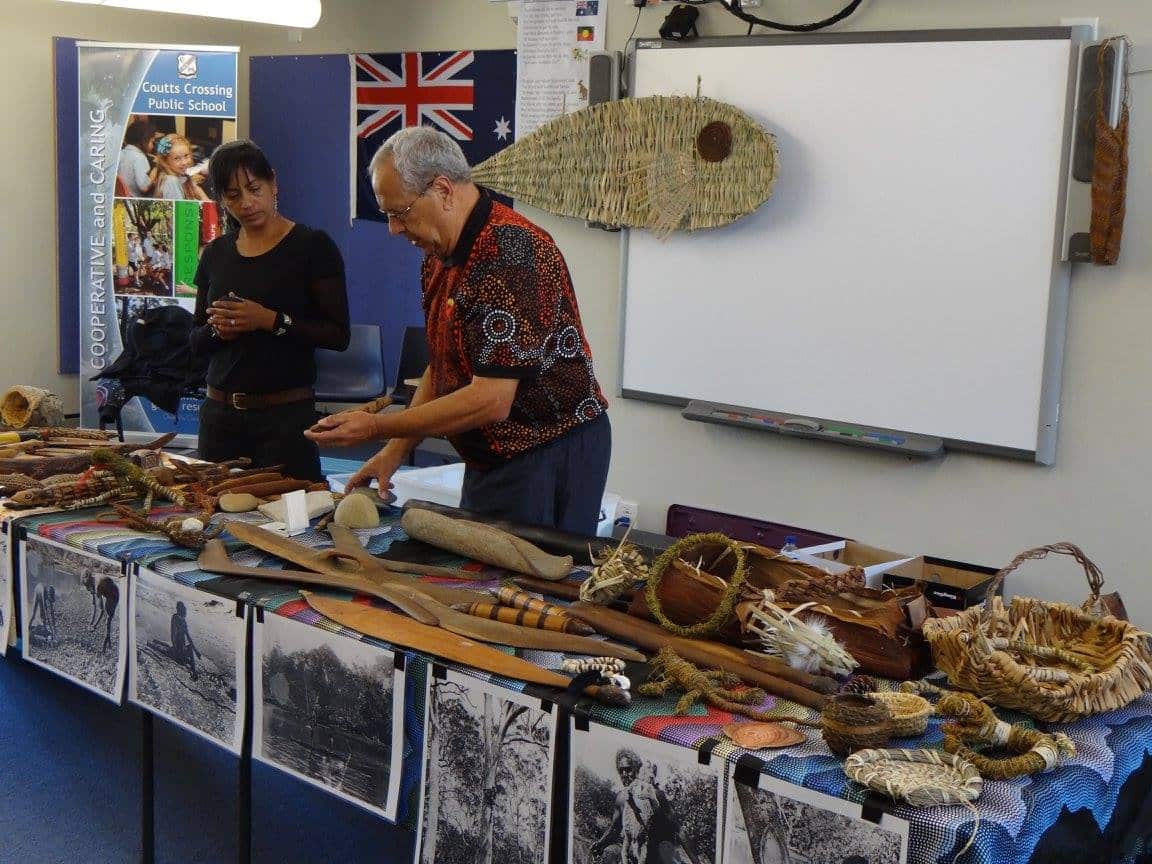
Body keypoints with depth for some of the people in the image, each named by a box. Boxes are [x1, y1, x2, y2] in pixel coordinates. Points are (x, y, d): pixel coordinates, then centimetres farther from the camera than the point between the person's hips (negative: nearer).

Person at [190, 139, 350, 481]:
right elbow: (196, 341, 16)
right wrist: (218, 329, -6)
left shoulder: (312, 247, -4)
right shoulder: (216, 254, 11)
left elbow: (338, 335, -9)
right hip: (220, 412, 4)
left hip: (287, 413, -4)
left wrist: (270, 320, -18)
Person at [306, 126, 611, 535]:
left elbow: (491, 401, -27)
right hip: (489, 456, 9)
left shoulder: (510, 255, -24)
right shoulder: (441, 256, 7)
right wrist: (394, 451, 8)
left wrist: (376, 427, -20)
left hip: (549, 456, -9)